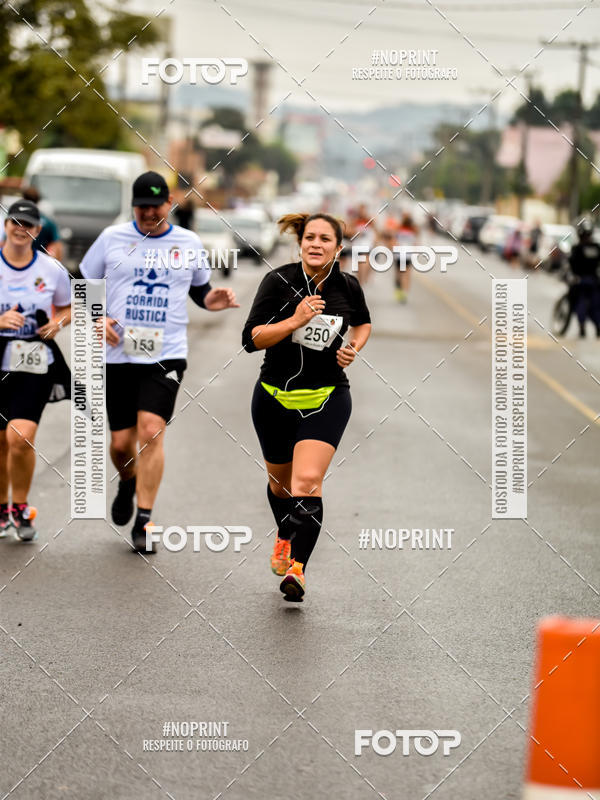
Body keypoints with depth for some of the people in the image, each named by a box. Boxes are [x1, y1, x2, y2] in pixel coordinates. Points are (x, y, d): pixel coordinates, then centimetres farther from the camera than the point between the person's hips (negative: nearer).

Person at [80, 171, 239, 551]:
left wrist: (214, 300, -2)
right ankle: (129, 482, 38)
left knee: (151, 431, -16)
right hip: (119, 354, 1)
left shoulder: (189, 243, 7)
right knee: (121, 441, 3)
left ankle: (144, 519, -9)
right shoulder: (112, 238, 4)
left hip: (167, 355, -1)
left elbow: (200, 290, 20)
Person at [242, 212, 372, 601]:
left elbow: (363, 323, 19)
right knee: (281, 481, 19)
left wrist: (353, 347, -1)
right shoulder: (278, 281, -12)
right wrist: (295, 321, -30)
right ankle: (285, 537, 50)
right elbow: (251, 338, -18)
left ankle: (297, 567, -24)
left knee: (308, 480, -20)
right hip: (275, 397, 1)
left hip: (327, 399, -1)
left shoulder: (348, 287, -4)